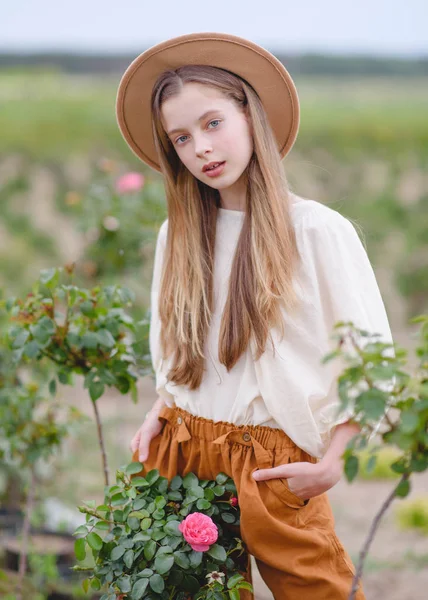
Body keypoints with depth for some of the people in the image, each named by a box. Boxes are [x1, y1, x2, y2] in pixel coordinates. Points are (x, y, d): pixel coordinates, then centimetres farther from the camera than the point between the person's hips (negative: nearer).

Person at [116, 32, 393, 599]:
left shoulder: (318, 230, -10)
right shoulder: (178, 235, 7)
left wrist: (331, 464, -12)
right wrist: (159, 414, 3)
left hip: (276, 466, -5)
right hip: (182, 448, 5)